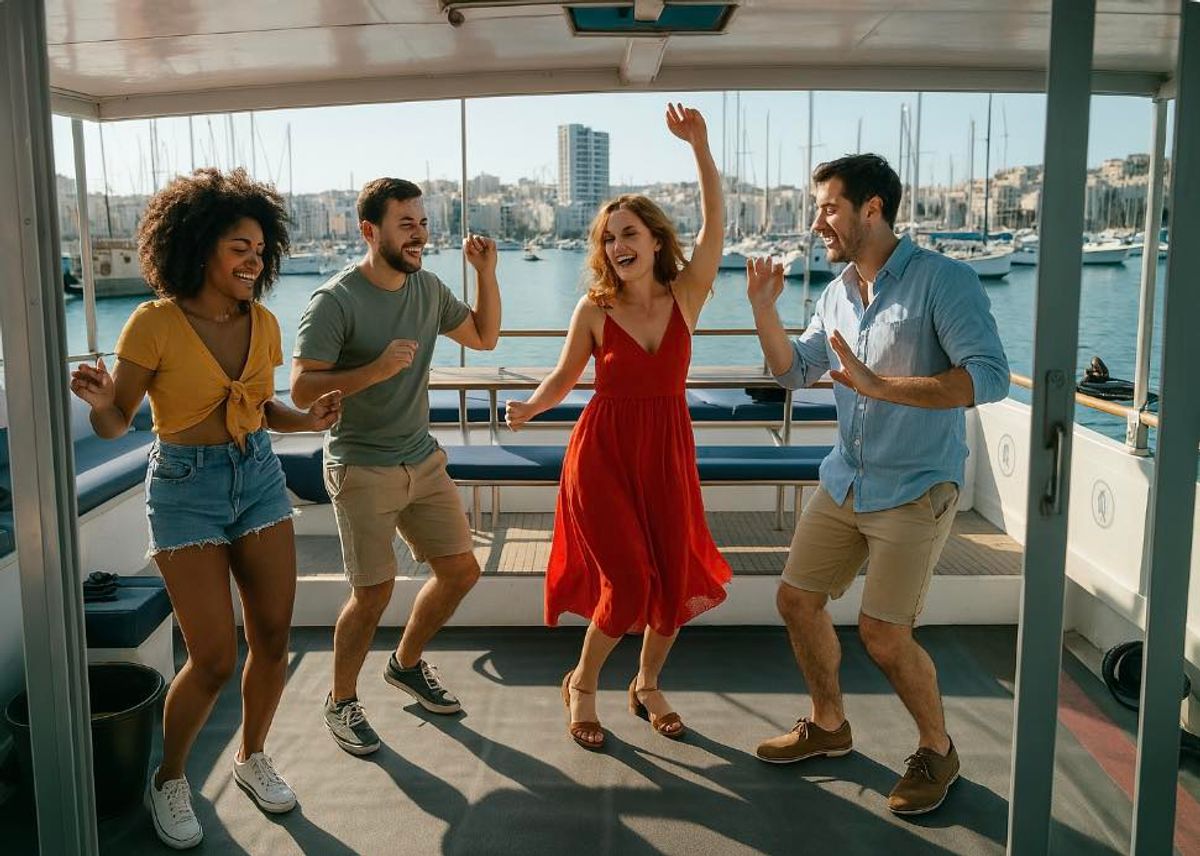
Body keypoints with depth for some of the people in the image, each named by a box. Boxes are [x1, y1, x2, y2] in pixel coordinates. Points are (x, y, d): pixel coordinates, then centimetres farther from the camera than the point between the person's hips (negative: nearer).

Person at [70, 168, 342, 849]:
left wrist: (310, 420, -6)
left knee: (273, 638, 6)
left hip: (260, 477, 5)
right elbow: (114, 424, -9)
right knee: (215, 659, -5)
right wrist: (101, 402, -31)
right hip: (186, 489, -5)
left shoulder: (263, 324, 1)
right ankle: (170, 779, 23)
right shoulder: (155, 324, -14)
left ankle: (252, 756, 32)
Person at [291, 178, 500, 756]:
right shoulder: (336, 301, -16)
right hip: (362, 469, -7)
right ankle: (341, 702, 21)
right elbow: (301, 388, -19)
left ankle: (406, 665, 34)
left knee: (460, 571, 10)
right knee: (374, 593, -4)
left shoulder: (426, 287, 5)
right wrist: (376, 369, -30)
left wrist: (486, 272, 3)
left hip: (422, 459, 7)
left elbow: (484, 336, 16)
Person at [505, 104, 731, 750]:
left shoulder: (685, 295, -3)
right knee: (630, 583, -7)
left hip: (668, 454, 3)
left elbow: (715, 227, -16)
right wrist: (530, 408, -13)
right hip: (603, 454, -3)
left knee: (676, 582, 8)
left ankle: (647, 685, 34)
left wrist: (701, 149, -25)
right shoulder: (594, 310, -5)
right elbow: (566, 373, 7)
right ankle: (582, 684, 19)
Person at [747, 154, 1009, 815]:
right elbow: (794, 372, 13)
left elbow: (990, 377, -24)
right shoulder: (837, 294, 7)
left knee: (883, 632, -8)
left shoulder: (944, 281, -15)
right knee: (797, 599, 9)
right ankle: (828, 725, 32)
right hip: (844, 481, 7)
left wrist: (880, 386, -30)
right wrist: (763, 309, -3)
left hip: (915, 489, -7)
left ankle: (937, 749, 19)